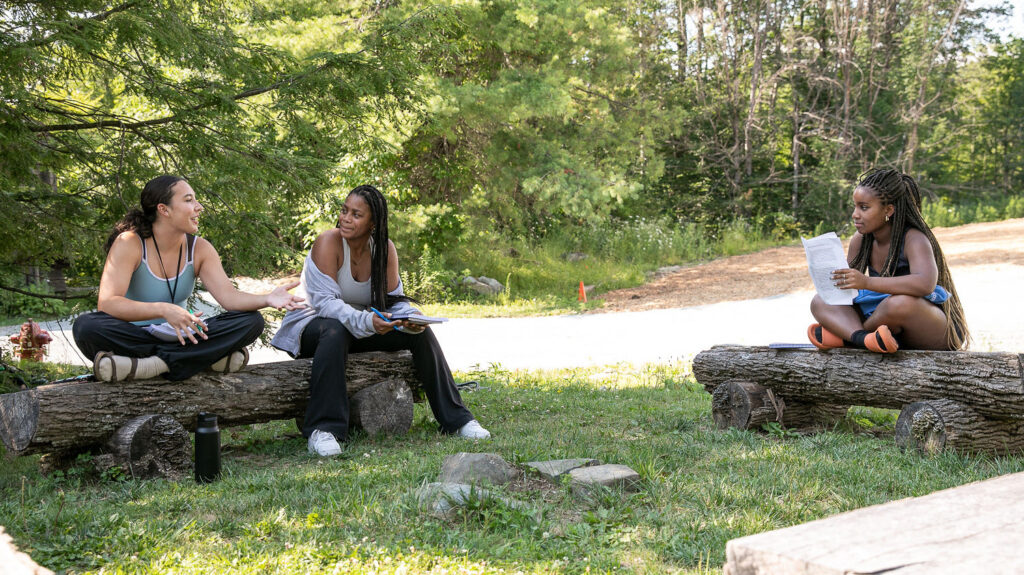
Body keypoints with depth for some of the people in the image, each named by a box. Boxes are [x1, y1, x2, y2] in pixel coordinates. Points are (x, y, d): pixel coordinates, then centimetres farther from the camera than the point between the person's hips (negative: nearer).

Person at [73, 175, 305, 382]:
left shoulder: (199, 249, 1)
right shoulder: (129, 244, -13)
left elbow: (228, 295, -11)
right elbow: (107, 303, -26)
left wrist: (266, 299, -32)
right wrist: (163, 310, -40)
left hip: (179, 338, 4)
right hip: (134, 338, -4)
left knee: (252, 321, -15)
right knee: (86, 326, -36)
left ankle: (156, 364, -29)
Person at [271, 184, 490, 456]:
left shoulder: (384, 249, -3)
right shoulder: (328, 242, -19)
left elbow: (394, 300, -2)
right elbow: (324, 301, -26)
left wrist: (411, 319, -25)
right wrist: (366, 321, -42)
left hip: (364, 327, 5)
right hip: (314, 324, -5)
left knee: (421, 332, -13)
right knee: (335, 331, -40)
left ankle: (456, 419, -6)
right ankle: (323, 430, -43)